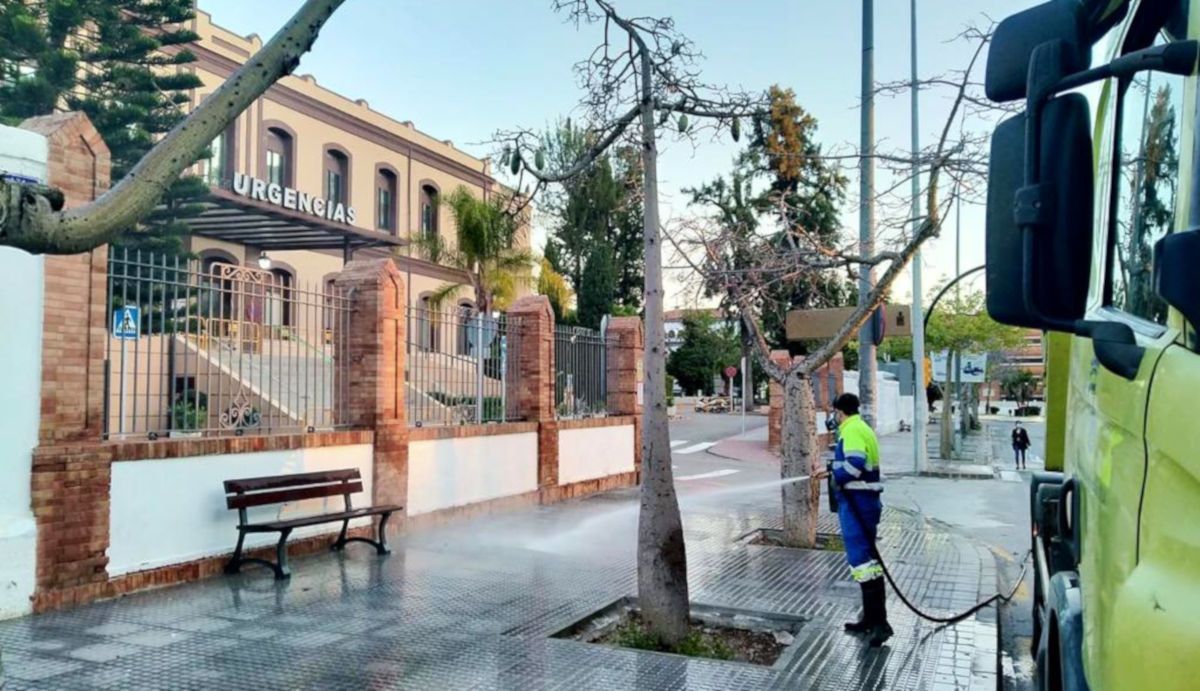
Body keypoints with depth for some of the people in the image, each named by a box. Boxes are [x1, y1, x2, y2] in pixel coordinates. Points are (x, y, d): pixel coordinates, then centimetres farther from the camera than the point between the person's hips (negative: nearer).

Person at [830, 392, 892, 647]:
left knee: (862, 559, -12)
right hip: (865, 501, 11)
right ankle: (870, 618, 24)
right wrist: (836, 470, 20)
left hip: (856, 502, -11)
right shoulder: (862, 428, 17)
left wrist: (838, 477, -11)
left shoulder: (852, 430, -14)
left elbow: (855, 463, -27)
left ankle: (880, 622, -13)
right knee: (866, 557, 15)